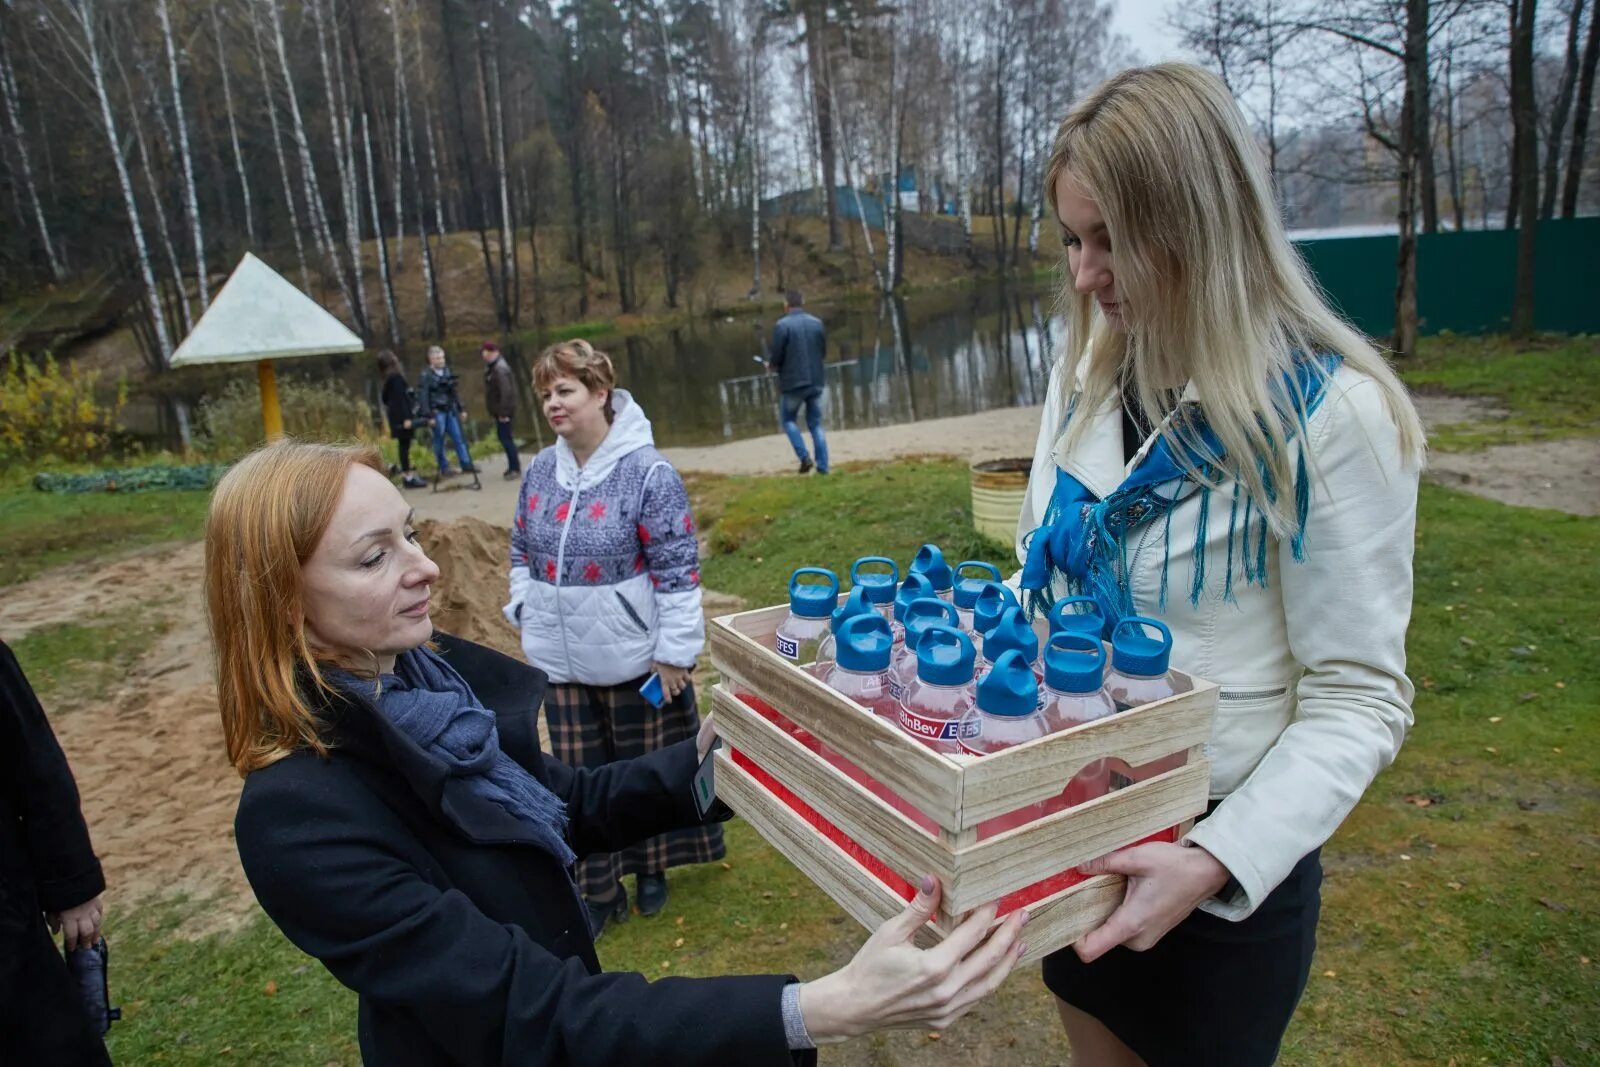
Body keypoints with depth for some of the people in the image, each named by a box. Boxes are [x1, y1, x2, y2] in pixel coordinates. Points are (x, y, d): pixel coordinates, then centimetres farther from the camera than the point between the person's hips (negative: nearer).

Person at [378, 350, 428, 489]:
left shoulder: (389, 378, 12)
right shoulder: (396, 377, -14)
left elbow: (385, 397, 16)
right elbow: (400, 398, -19)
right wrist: (406, 417, -21)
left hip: (397, 417, 9)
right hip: (402, 416, -9)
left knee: (404, 446, 11)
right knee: (404, 445, -7)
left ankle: (406, 475, 16)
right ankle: (408, 476, -5)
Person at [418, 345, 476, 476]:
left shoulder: (448, 371, 8)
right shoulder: (426, 376, -8)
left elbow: (455, 391, 15)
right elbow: (423, 397, -10)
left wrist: (461, 408, 14)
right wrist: (429, 416, -14)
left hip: (450, 410, 5)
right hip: (437, 412, -5)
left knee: (458, 437, 4)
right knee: (439, 440, 3)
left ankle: (466, 465, 8)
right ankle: (443, 468, 12)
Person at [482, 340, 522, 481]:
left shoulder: (500, 369, -20)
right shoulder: (491, 366, 12)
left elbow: (506, 392, -26)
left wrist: (503, 412, -25)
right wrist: (494, 411, 19)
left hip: (503, 409, -10)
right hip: (498, 409, 10)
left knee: (505, 438, -7)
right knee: (504, 436, 15)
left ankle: (515, 468, 0)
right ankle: (513, 465, 24)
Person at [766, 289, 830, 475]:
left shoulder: (782, 325, -12)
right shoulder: (817, 323, 4)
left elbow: (776, 357, -11)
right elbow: (823, 353, 11)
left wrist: (771, 366, 11)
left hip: (792, 383, -4)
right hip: (815, 382, 4)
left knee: (787, 419, 15)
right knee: (816, 423, 12)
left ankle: (804, 457, 1)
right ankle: (823, 467, 7)